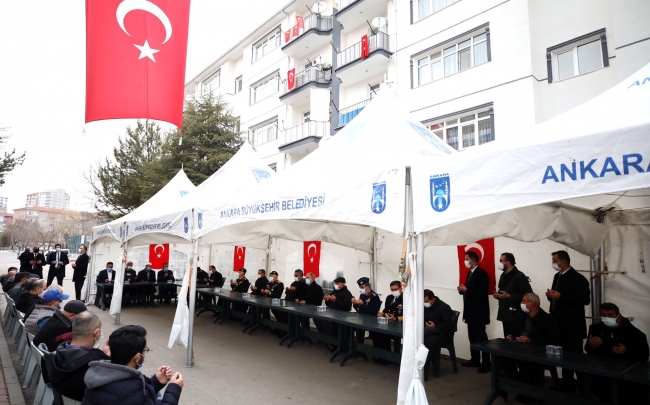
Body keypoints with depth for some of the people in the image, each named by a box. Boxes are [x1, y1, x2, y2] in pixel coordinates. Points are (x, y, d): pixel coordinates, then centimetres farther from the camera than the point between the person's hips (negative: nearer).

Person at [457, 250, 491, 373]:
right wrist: (463, 289, -2)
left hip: (478, 311, -9)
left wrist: (466, 290, -21)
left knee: (481, 337, -3)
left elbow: (482, 293, -22)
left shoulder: (482, 273, -16)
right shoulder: (470, 272, 12)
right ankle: (475, 360, 24)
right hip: (470, 310, 9)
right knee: (473, 337, 14)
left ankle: (486, 363, 5)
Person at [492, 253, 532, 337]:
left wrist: (509, 296, -21)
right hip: (505, 315, 8)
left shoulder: (520, 276, -13)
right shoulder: (503, 276, 13)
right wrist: (498, 295, 3)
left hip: (516, 316, -8)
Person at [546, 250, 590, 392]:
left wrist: (560, 297, -24)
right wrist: (551, 295, -4)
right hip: (560, 324, 8)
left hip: (573, 326, -8)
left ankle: (583, 387, 15)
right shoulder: (557, 276, 10)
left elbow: (585, 299, -21)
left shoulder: (578, 278, -14)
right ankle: (567, 385, 27)